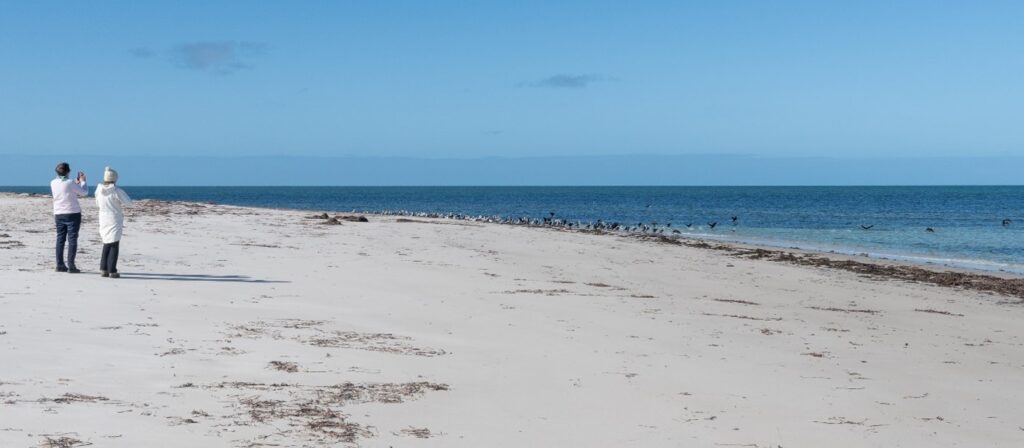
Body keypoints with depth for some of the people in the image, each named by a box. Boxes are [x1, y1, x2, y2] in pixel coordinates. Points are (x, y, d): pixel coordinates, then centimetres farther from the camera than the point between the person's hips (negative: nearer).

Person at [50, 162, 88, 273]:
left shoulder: (53, 183, 4)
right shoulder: (70, 183, -15)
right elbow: (84, 193, -5)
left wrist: (77, 182, 26)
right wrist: (82, 181, 11)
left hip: (58, 214, 6)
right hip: (73, 213, -5)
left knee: (60, 239, 10)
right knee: (72, 239, -2)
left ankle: (60, 265, 10)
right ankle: (71, 266, -6)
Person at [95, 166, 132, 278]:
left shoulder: (99, 190, 0)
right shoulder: (117, 191, -16)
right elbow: (128, 202, -8)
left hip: (103, 220, 5)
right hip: (115, 221, -5)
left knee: (106, 245, 17)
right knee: (114, 246, 1)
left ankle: (103, 269, 15)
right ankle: (112, 271, -3)